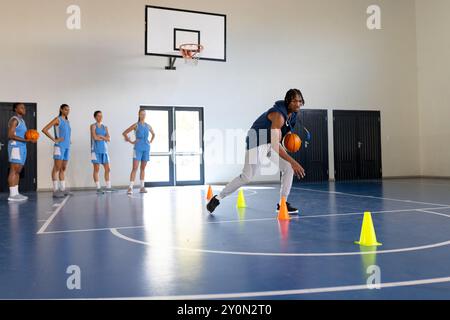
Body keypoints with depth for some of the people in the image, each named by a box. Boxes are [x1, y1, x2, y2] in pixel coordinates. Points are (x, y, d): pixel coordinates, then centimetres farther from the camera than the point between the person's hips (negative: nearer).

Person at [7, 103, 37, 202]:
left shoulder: (22, 120, 20)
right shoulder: (14, 120, -8)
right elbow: (10, 135, -17)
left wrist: (30, 138, 8)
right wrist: (25, 140, -22)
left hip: (22, 147, 9)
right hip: (15, 147, -9)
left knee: (18, 171, 9)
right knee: (14, 170, -10)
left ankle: (16, 193, 11)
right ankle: (12, 195, -11)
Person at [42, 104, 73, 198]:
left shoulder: (67, 121, 18)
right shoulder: (57, 119, -4)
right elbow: (44, 130, -11)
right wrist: (54, 139, -13)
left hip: (67, 147, 8)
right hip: (59, 146, -8)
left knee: (63, 168, 9)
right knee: (57, 168, -7)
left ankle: (63, 189, 14)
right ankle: (55, 190, -7)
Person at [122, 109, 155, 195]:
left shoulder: (148, 126, 11)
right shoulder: (136, 125, -1)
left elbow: (153, 134, 30)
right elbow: (124, 133, -1)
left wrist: (150, 142, 17)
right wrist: (131, 142, -3)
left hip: (146, 148, 4)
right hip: (138, 148, -4)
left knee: (143, 168, 9)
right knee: (135, 168, -12)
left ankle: (142, 187, 13)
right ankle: (130, 187, -14)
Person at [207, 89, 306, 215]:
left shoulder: (292, 113, -1)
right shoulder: (279, 115, -30)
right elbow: (275, 144, -38)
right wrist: (293, 162, -42)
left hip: (272, 142, 9)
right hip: (257, 142, -9)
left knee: (288, 168, -4)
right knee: (247, 177, -9)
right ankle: (218, 198, 6)